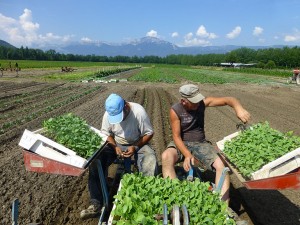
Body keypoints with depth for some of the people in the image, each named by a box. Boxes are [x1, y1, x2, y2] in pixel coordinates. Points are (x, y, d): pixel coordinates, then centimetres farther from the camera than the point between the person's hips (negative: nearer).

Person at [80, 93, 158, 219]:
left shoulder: (138, 111, -23)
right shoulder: (108, 114, -13)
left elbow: (149, 133, -14)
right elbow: (105, 133, 0)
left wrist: (135, 147, -25)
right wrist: (115, 147, -18)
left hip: (137, 144, -2)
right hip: (116, 144, 2)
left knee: (150, 162, -32)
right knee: (96, 160, -21)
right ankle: (96, 203, -16)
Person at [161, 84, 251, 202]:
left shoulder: (202, 103, -9)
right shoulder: (175, 110, -16)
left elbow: (228, 100, -13)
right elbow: (176, 136, -16)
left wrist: (238, 108, -36)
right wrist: (187, 155, -28)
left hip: (201, 144, 2)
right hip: (181, 144, -2)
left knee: (221, 165, -22)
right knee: (166, 156, -35)